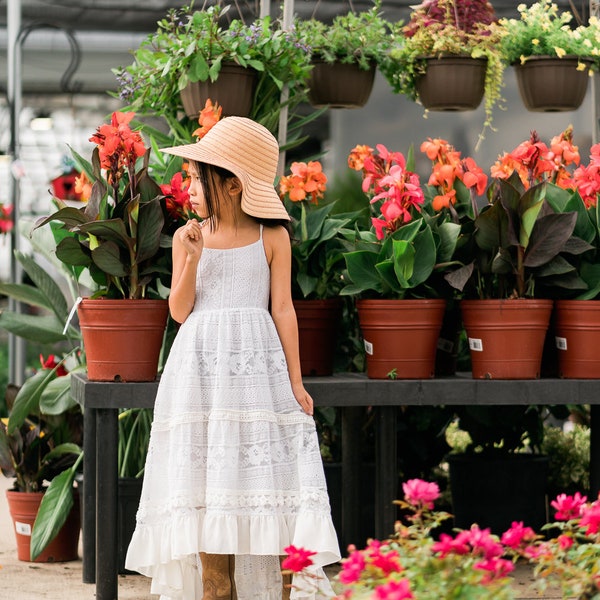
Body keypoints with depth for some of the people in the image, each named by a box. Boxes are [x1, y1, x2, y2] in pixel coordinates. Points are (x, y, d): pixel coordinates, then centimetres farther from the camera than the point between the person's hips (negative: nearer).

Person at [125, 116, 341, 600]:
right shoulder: (188, 237, 7)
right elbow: (179, 311, 2)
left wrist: (295, 382, -2)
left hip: (258, 363, -2)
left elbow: (283, 309, 1)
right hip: (201, 367, 2)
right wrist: (193, 259, -11)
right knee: (208, 482, 0)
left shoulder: (271, 238, 2)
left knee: (267, 482, -4)